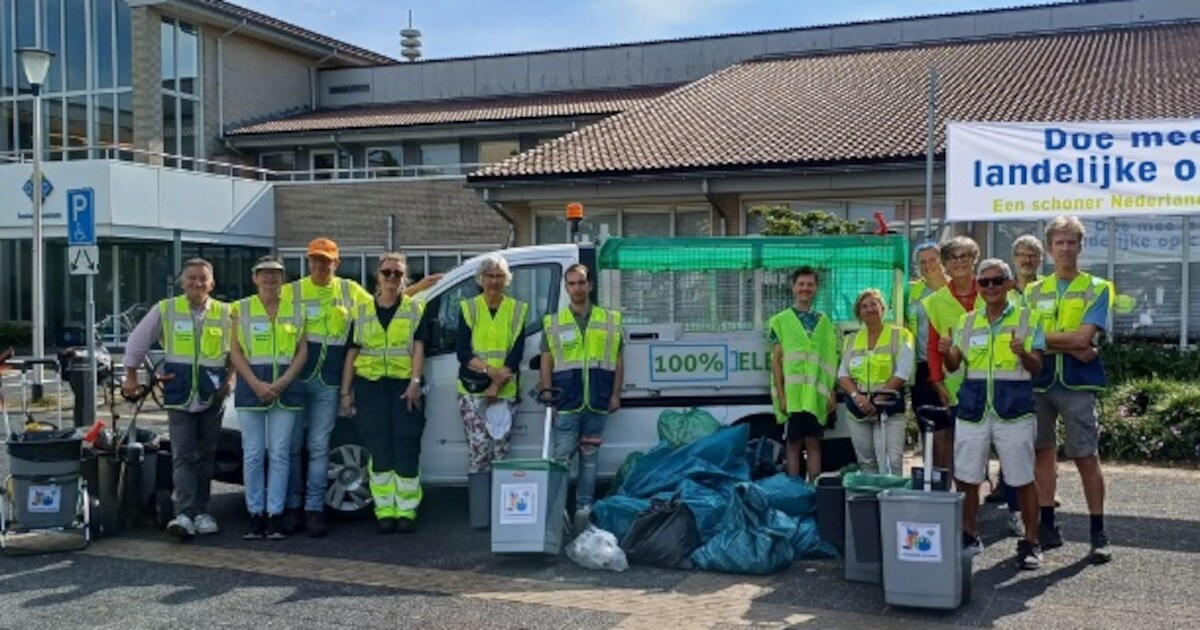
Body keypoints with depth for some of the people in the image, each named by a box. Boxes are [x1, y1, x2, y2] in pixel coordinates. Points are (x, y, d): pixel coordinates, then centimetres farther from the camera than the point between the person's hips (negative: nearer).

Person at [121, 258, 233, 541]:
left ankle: (201, 511, 18)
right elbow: (137, 341, 8)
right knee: (183, 456, -10)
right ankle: (184, 514, -16)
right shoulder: (165, 310, 0)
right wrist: (131, 376, 9)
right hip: (179, 397, -2)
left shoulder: (225, 313, 3)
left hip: (212, 398, 2)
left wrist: (230, 379, 6)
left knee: (206, 456, 9)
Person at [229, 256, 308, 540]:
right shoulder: (241, 309, 7)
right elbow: (235, 352, 2)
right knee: (252, 454, 1)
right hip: (250, 385, 0)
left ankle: (275, 514, 4)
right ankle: (255, 514, 8)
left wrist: (283, 381, -10)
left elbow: (303, 350, 4)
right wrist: (256, 384, -11)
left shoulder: (295, 309, 9)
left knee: (279, 453, 0)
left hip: (286, 386, 0)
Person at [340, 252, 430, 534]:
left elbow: (418, 348, -1)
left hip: (404, 385, -1)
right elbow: (352, 353, 13)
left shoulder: (415, 310, 9)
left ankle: (406, 511, 4)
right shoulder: (362, 312, 13)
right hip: (370, 384, 1)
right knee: (379, 450, 0)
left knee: (407, 451, -4)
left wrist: (415, 381, -14)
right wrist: (346, 392, 7)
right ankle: (385, 511, 6)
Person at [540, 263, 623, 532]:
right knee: (562, 456, -3)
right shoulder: (553, 323, 8)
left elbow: (619, 361, 10)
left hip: (597, 403, 1)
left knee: (589, 457, 8)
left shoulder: (611, 320, 9)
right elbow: (546, 363, 6)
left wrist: (615, 394, 2)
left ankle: (584, 509, 14)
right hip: (566, 402, -1)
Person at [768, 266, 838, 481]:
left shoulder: (824, 321, 14)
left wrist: (831, 393, 7)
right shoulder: (780, 321, 3)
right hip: (792, 393, -3)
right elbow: (776, 360, -1)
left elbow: (830, 360, 14)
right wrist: (781, 395, -8)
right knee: (794, 443, 2)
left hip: (816, 394, 3)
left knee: (813, 443, 6)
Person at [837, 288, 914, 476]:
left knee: (891, 462, -15)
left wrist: (877, 400, -13)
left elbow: (902, 373, -7)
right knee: (865, 462, 6)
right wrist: (856, 396, -11)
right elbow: (843, 374, 9)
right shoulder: (851, 340, 15)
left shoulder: (900, 335, 2)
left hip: (890, 408, -4)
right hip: (858, 408, 4)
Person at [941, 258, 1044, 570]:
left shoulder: (1027, 319, 3)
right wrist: (947, 352, -11)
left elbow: (1037, 367, 1)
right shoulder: (966, 321, 12)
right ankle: (969, 537, 21)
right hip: (973, 409, 3)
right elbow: (954, 365, 11)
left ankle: (1030, 543, 12)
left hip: (1014, 411, -3)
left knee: (1024, 480, 1)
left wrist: (1023, 353, -21)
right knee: (967, 478, 6)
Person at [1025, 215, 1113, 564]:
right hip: (1039, 382, 4)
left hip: (1077, 384, -3)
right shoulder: (1034, 291, 11)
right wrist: (1071, 347, -13)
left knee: (1086, 457, -3)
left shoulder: (1097, 288, 2)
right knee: (1044, 453, 8)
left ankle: (1099, 534, 5)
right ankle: (1048, 527, 17)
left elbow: (1084, 337, -11)